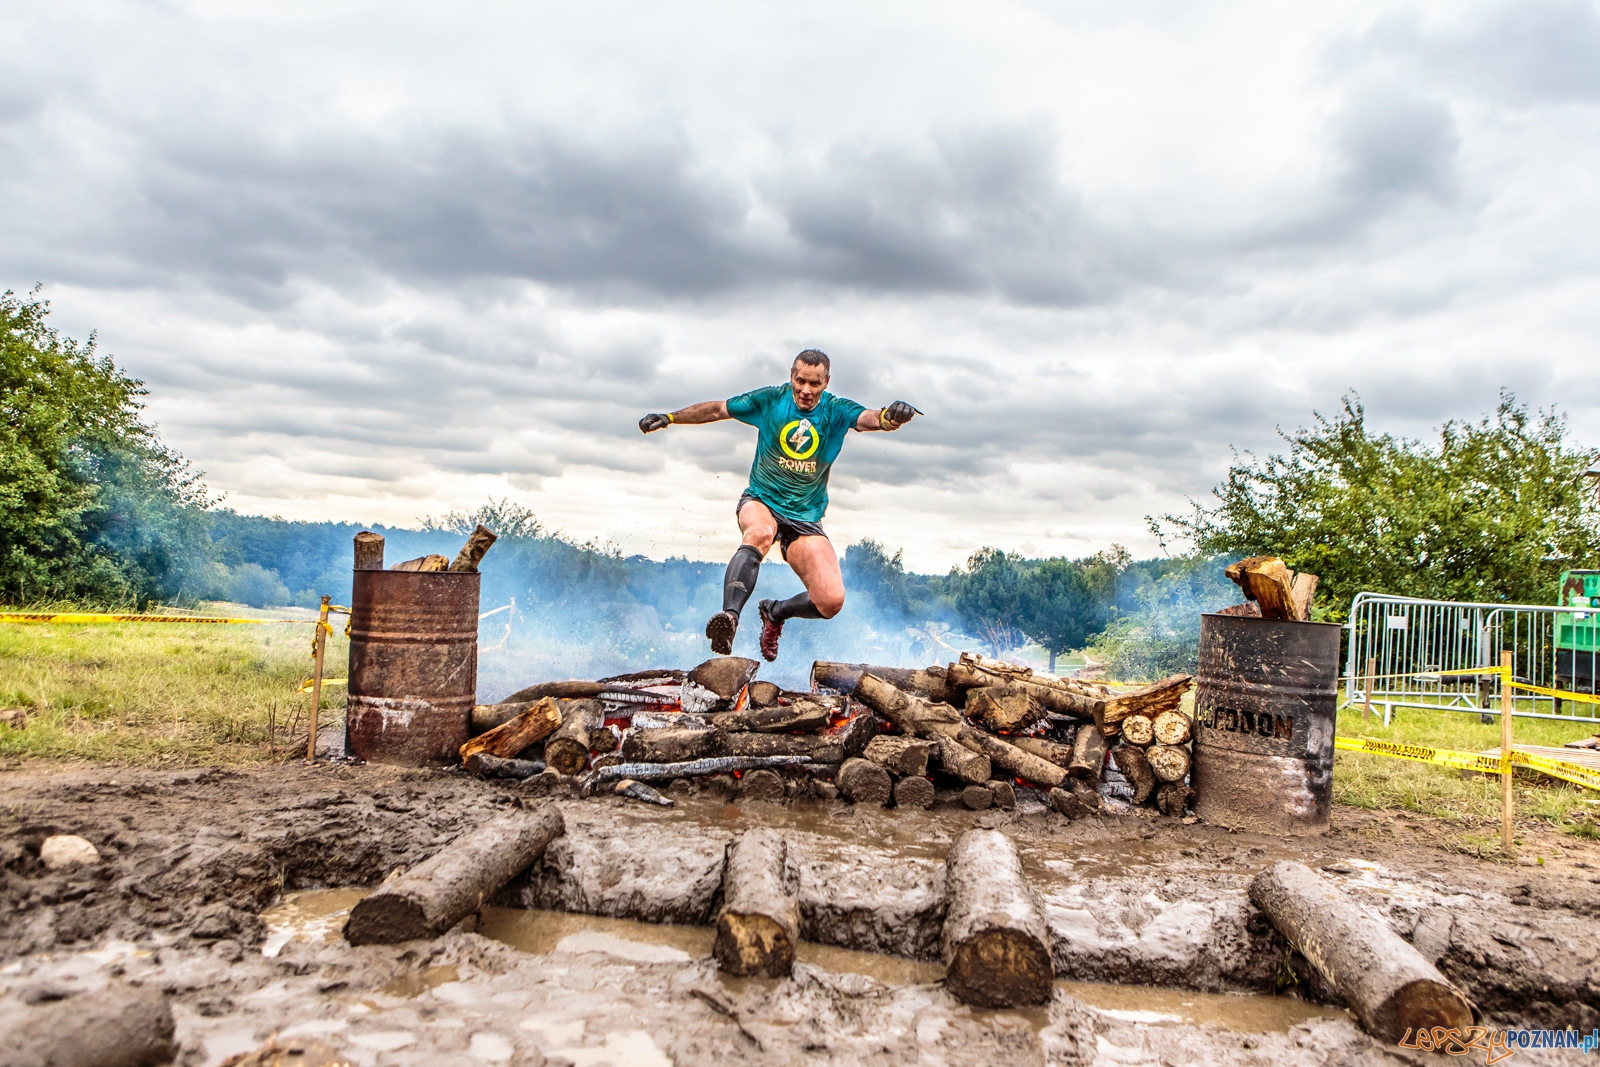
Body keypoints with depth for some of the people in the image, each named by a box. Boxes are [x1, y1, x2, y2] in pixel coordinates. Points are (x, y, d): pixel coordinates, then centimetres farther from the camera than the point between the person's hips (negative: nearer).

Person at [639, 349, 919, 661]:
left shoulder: (837, 411, -5)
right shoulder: (770, 399, -3)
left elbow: (869, 418, -26)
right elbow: (717, 409, 9)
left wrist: (889, 417, -50)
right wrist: (669, 418, 7)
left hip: (806, 520, 1)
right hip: (760, 502, -1)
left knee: (831, 601, -14)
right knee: (760, 534, -40)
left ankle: (775, 612, 15)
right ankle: (729, 617, -47)